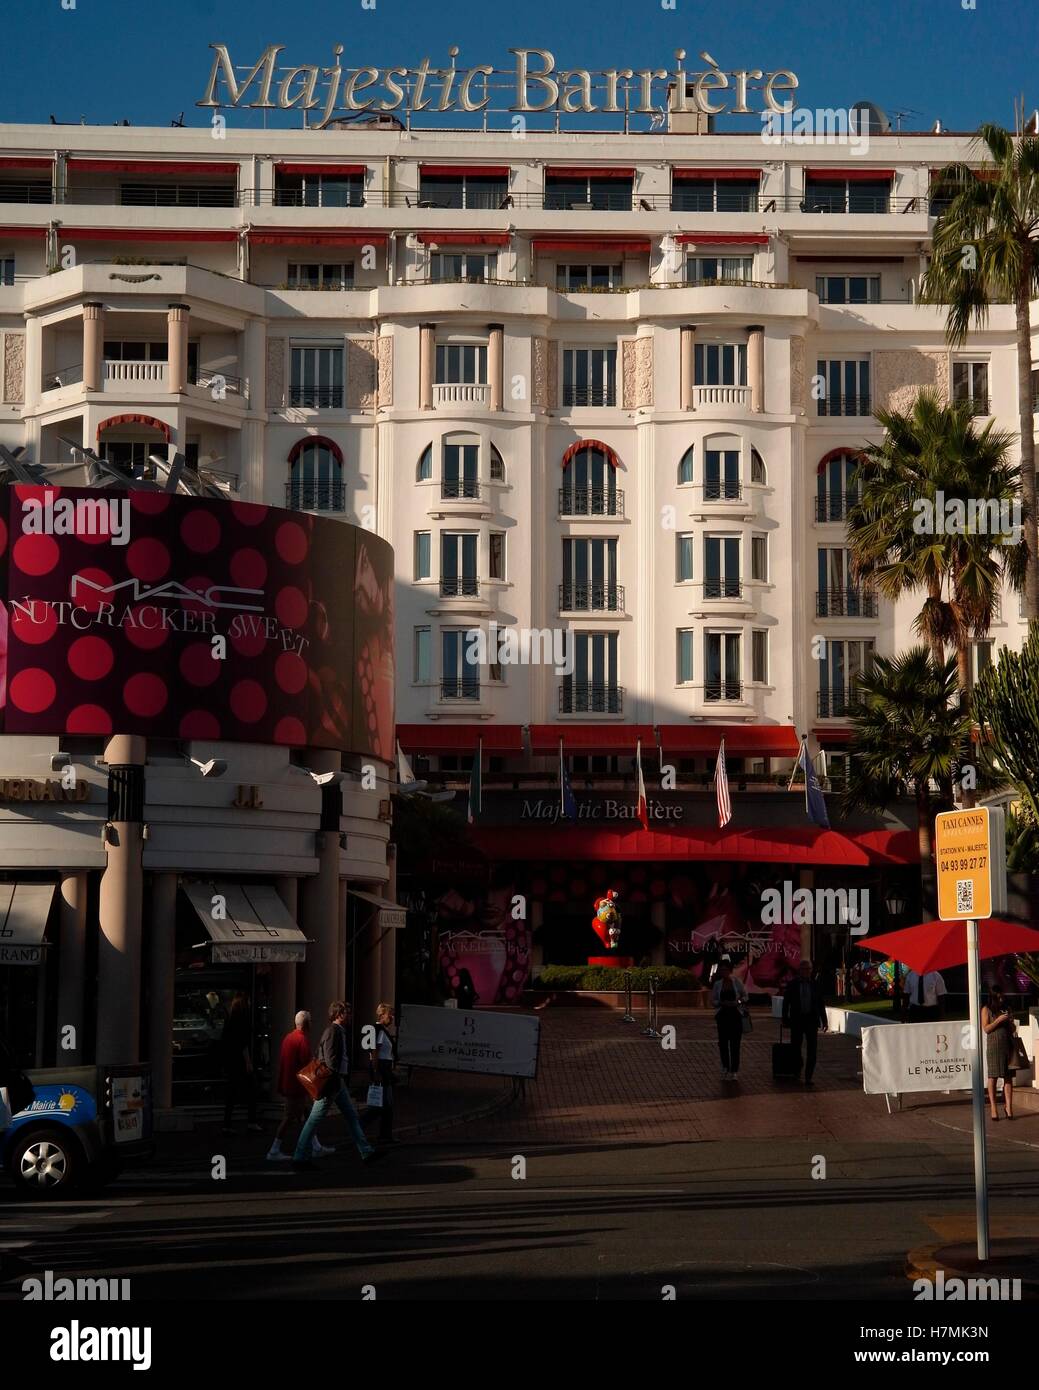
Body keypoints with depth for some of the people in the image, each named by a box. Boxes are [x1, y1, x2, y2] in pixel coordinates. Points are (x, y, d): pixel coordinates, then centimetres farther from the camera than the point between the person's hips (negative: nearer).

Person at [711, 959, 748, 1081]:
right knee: (723, 1042, 1)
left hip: (735, 1015, -2)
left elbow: (745, 996, 7)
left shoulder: (737, 982, -1)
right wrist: (722, 1003, -13)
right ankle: (725, 1068, 16)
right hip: (723, 1015, 2)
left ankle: (734, 1071, 4)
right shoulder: (717, 984, 4)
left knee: (735, 1043, -3)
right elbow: (713, 1000, 6)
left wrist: (738, 1002, -13)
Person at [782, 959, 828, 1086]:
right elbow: (786, 1003, 4)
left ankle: (808, 1077, -3)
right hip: (796, 1020, 0)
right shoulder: (792, 985, 2)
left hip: (812, 1020, 0)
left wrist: (824, 1021, 6)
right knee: (796, 1048, 8)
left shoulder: (815, 985, 5)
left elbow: (821, 1004, 9)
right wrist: (785, 1019, -2)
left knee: (812, 1050, -6)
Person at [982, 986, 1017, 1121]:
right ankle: (993, 1106, 2)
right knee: (993, 1077, -2)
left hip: (1008, 1045, 3)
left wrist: (1011, 1021, -2)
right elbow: (986, 1029, -3)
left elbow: (1013, 1030, 18)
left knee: (1008, 1077, -2)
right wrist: (999, 1020, -12)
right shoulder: (986, 1010, 5)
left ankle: (1008, 1106, -2)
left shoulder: (1007, 1009, 15)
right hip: (994, 1045, -3)